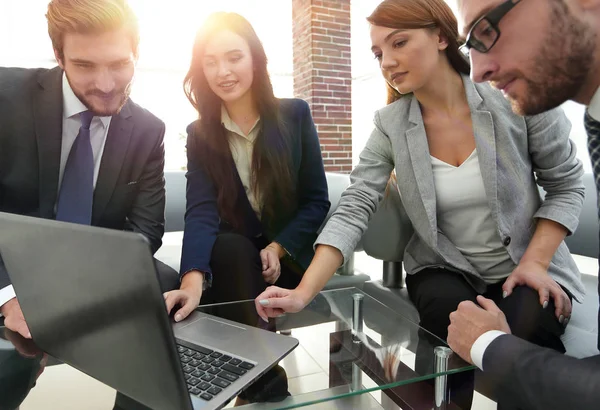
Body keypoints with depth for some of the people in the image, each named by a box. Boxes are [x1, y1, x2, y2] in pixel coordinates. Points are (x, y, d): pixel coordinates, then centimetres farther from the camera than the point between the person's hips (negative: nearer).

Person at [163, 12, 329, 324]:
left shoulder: (295, 115, -4)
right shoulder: (199, 134, -4)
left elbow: (317, 201, -3)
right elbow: (200, 211, -20)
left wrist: (279, 248, -16)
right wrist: (193, 280, -38)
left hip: (290, 255, -1)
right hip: (231, 256, 1)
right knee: (230, 248, -31)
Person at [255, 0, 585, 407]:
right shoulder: (391, 125, -8)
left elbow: (566, 186, -1)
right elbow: (353, 210, -16)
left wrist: (535, 262, -14)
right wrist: (303, 293, -27)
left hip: (524, 267, 0)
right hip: (444, 269, 1)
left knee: (529, 331, -29)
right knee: (455, 329, -30)